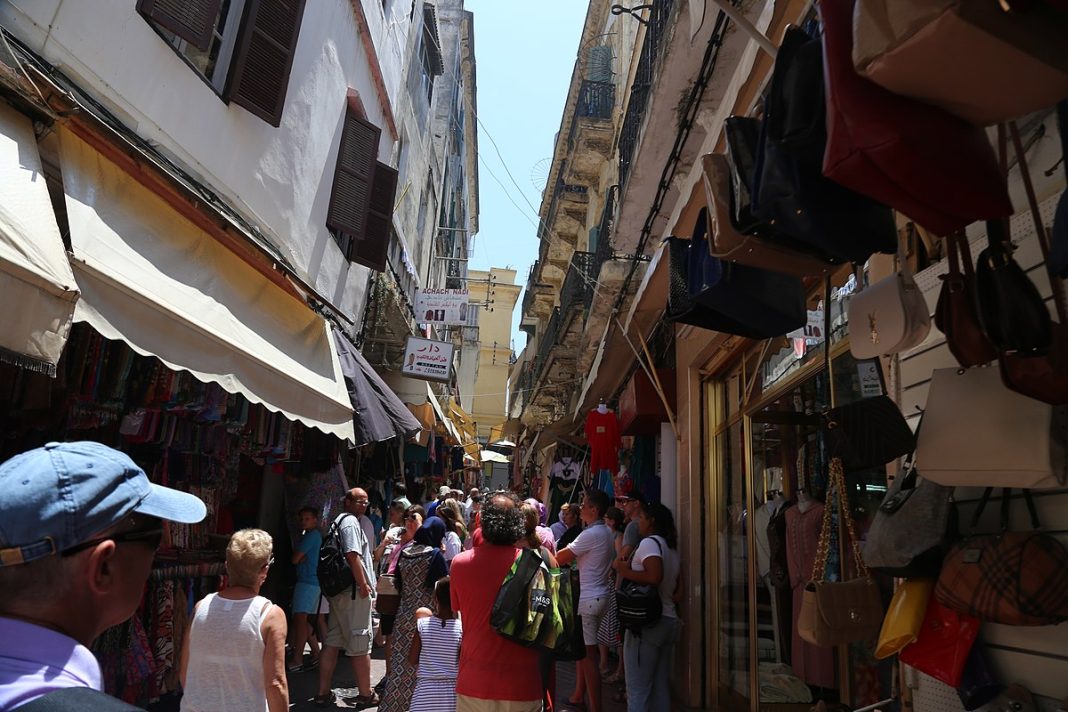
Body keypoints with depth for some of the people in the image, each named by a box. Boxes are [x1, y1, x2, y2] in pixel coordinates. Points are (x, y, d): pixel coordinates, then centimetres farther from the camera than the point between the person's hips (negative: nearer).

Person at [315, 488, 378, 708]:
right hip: (354, 591, -10)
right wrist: (364, 585, -17)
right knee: (361, 643, 0)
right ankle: (366, 695, 10)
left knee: (331, 642, 12)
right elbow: (353, 556, -21)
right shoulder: (351, 521, -13)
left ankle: (323, 693, 19)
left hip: (338, 589, 10)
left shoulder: (339, 521, 18)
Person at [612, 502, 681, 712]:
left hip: (647, 622, -9)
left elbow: (654, 576, -26)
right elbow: (677, 587, 17)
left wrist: (625, 571, -16)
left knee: (638, 688, -1)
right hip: (670, 620, 9)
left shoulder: (649, 542, -11)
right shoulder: (671, 547, 14)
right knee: (661, 686, 15)